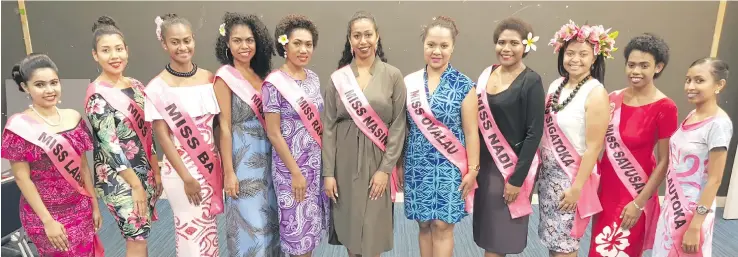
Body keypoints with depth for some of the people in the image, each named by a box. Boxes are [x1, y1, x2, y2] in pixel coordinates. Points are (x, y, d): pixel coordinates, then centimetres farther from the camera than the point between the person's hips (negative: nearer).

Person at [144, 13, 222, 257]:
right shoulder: (158, 87, -8)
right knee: (192, 235, 5)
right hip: (181, 170, -4)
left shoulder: (208, 78, 3)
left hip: (211, 167, 4)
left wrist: (223, 166, 3)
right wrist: (186, 177, -12)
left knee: (208, 232, 14)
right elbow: (163, 137, -9)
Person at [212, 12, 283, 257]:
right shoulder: (225, 77, -9)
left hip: (267, 157, 6)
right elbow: (224, 128, -12)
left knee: (269, 220, 15)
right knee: (249, 222, 2)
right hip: (243, 158, -6)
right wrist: (229, 172, -14)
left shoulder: (261, 74, 7)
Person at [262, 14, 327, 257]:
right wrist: (295, 172, -15)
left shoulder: (313, 78, 5)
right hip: (291, 165, -6)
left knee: (311, 224, 16)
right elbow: (273, 133, -15)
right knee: (298, 226, 6)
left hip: (317, 162, 6)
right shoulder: (274, 83, -14)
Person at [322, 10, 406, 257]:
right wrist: (328, 172, -3)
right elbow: (329, 126, 1)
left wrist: (385, 168, -10)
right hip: (345, 162, 2)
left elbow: (398, 125, -4)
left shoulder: (393, 76, -2)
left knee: (373, 228, 6)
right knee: (349, 225, 13)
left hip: (377, 161, -1)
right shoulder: (338, 78, 2)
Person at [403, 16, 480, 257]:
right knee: (424, 224, 10)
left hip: (449, 165, -2)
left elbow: (471, 132, -3)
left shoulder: (463, 85, -4)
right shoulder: (409, 82, 2)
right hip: (417, 165, 3)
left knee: (442, 225, 1)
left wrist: (472, 170, -5)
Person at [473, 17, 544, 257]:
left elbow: (534, 133, -14)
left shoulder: (531, 81, -11)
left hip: (512, 167, -5)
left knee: (501, 235, 5)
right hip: (485, 164, 5)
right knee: (488, 233, 13)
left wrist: (517, 178, -16)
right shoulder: (486, 74, 5)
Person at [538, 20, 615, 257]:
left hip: (572, 177, -6)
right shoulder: (556, 85, 4)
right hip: (548, 173, 6)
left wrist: (577, 187, -16)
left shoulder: (596, 93, -15)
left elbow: (594, 147, -16)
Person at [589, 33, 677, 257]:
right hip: (605, 188, 5)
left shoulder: (664, 107, -14)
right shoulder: (613, 99, 1)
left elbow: (665, 162, -12)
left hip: (634, 194, -5)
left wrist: (639, 203, -12)